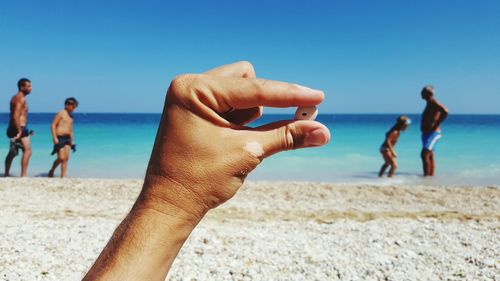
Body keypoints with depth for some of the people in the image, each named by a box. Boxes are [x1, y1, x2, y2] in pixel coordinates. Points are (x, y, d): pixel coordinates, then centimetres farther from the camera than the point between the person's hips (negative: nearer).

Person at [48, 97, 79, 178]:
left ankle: (63, 176, 3)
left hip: (67, 138, 7)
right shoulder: (61, 113, -4)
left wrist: (72, 142, 18)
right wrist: (55, 138, -18)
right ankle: (51, 171, 14)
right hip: (59, 138, -7)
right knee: (61, 158, -8)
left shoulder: (70, 116, 18)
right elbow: (53, 125, -10)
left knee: (66, 158, -1)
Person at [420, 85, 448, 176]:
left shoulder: (433, 102, -13)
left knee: (424, 154, -17)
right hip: (426, 133, 10)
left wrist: (436, 125, -23)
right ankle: (431, 175, 15)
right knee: (430, 156, 10)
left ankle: (426, 175, -16)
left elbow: (445, 112, -27)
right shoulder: (429, 104, 17)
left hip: (432, 133, -10)